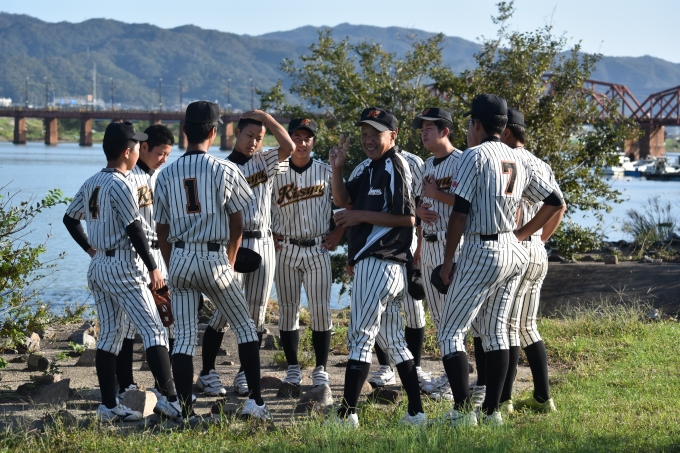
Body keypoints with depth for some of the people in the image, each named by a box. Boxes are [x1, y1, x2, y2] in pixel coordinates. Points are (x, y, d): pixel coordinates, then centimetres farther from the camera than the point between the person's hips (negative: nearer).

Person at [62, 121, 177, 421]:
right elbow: (134, 229, -17)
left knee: (109, 334, 10)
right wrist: (153, 268, -12)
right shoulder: (121, 185, -14)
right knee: (153, 330, -7)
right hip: (123, 267, -8)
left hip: (97, 267, 8)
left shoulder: (91, 183, 11)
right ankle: (169, 398, -13)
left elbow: (70, 218, 18)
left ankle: (108, 405, 9)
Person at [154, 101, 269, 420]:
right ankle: (254, 399, 6)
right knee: (244, 326, 12)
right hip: (214, 258, -3)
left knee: (183, 336, 5)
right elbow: (237, 222, 1)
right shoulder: (224, 170, -5)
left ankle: (184, 410, -1)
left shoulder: (166, 175, 4)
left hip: (179, 259, 3)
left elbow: (162, 230, 8)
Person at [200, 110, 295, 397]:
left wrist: (265, 117, -3)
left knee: (256, 314, 6)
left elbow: (289, 147, -6)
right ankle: (208, 373, 3)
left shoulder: (265, 162, 12)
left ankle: (245, 374, 15)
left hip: (263, 244, 4)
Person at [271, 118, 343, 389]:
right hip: (285, 249, 0)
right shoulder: (276, 173, 1)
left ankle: (321, 370, 5)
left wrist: (338, 233, 2)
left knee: (321, 309, -2)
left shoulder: (326, 173, 2)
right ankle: (293, 369, 11)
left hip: (318, 249, 0)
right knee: (288, 309, 3)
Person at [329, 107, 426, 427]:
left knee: (360, 336, -10)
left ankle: (347, 413, -11)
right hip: (371, 262, 11)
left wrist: (362, 216, -17)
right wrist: (337, 169, 5)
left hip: (380, 264, -11)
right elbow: (343, 200, 21)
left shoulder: (394, 166, -11)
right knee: (392, 341, 12)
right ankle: (415, 412, 14)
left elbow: (407, 218, -19)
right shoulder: (371, 168, 18)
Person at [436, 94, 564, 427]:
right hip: (514, 253, 7)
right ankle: (492, 411, 11)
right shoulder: (519, 161, 12)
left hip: (481, 251, -7)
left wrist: (447, 262, -6)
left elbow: (460, 212, -13)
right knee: (495, 330, 14)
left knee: (450, 332, -2)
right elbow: (555, 203, 15)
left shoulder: (475, 155, -9)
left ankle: (463, 411, -11)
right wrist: (522, 234, 17)